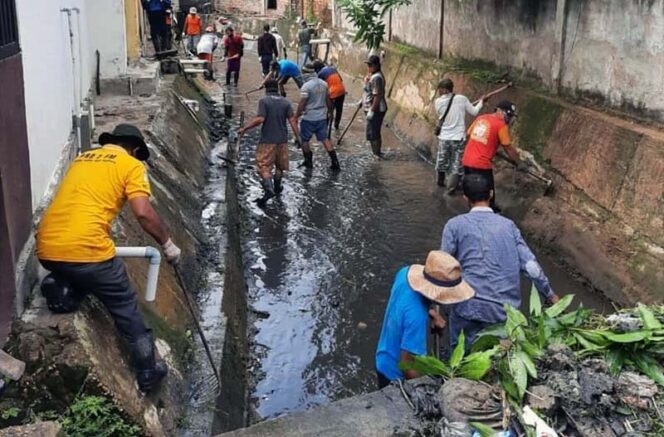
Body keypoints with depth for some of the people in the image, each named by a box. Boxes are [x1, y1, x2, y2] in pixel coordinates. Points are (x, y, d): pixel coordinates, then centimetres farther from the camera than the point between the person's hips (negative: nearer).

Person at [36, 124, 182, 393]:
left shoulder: (82, 158, 24)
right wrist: (167, 244, 6)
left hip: (46, 248, 6)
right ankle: (148, 373, 20)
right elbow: (144, 213, -9)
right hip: (86, 250, -6)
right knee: (126, 311, 12)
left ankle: (60, 289, 9)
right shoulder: (131, 165, 5)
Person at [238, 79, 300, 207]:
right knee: (280, 165, 21)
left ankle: (269, 189, -21)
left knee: (264, 166, -2)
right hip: (282, 139, 4)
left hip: (267, 140, -4)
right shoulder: (285, 102, 3)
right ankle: (277, 188, 36)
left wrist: (244, 129, -12)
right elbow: (292, 120, -4)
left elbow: (260, 119, -20)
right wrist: (298, 137, 0)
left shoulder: (264, 101, -9)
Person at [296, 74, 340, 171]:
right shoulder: (324, 84, 3)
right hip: (322, 117, 6)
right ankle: (335, 163, 5)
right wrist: (330, 111, 26)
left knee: (304, 139, 12)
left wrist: (296, 116, -7)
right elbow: (328, 100, 12)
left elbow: (302, 103, -18)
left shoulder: (306, 86, -17)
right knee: (325, 138, 10)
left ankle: (308, 162, 21)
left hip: (308, 119, -6)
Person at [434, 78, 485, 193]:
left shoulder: (438, 102, -6)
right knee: (456, 165, 6)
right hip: (458, 138, -2)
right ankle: (451, 187, 4)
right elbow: (474, 112, 2)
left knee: (442, 162, 20)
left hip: (444, 137, 2)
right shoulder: (462, 99, -7)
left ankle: (441, 182, 38)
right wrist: (481, 102, 20)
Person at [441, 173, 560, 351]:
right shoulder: (508, 225, 8)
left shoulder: (455, 225, 0)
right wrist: (550, 295, 16)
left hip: (469, 309, -3)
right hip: (507, 310, 3)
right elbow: (530, 266, 4)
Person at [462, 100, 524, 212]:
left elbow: (468, 135, 20)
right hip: (482, 165, -7)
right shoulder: (501, 125, -8)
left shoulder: (481, 118, 11)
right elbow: (508, 149, -5)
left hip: (466, 161, 7)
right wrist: (519, 163, 7)